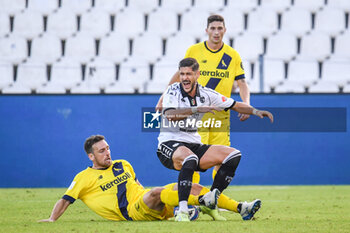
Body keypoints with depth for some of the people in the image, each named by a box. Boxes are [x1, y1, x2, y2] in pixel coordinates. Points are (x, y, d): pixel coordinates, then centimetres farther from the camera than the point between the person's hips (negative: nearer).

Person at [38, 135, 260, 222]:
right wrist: (52, 219, -10)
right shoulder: (84, 178, 4)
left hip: (151, 206, 7)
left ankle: (241, 208, -12)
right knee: (156, 192, -38)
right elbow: (65, 200, 2)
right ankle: (202, 201, -53)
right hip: (133, 211, -7)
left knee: (194, 187, -7)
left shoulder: (123, 165, 22)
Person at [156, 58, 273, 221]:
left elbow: (235, 105, 14)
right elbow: (170, 115, -28)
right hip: (170, 145, -6)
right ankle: (182, 211, -40)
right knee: (190, 158, -39)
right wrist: (197, 109, -38)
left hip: (194, 145, 7)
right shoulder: (173, 91, -9)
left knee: (234, 155, -5)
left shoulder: (206, 94, 5)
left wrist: (256, 111, -2)